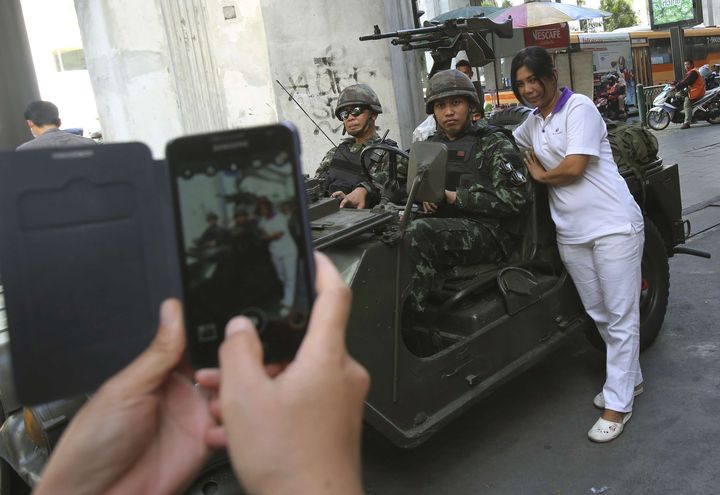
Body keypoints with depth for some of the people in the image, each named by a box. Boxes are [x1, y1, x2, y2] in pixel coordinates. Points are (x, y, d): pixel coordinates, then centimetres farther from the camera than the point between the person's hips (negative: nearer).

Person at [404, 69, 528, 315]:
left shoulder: (494, 144, -1)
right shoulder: (431, 145, 16)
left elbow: (513, 199, -11)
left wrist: (455, 198, -13)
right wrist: (425, 197, 0)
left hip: (489, 232, -6)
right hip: (445, 226, 6)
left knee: (418, 232, -32)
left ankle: (410, 315, -28)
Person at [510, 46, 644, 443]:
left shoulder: (579, 108, -8)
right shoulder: (532, 124, 14)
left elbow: (574, 167, -17)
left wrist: (540, 175, 0)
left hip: (613, 226, -7)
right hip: (570, 233, 8)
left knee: (621, 316, 0)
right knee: (598, 314, 15)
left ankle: (618, 403, 6)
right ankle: (629, 378, 33)